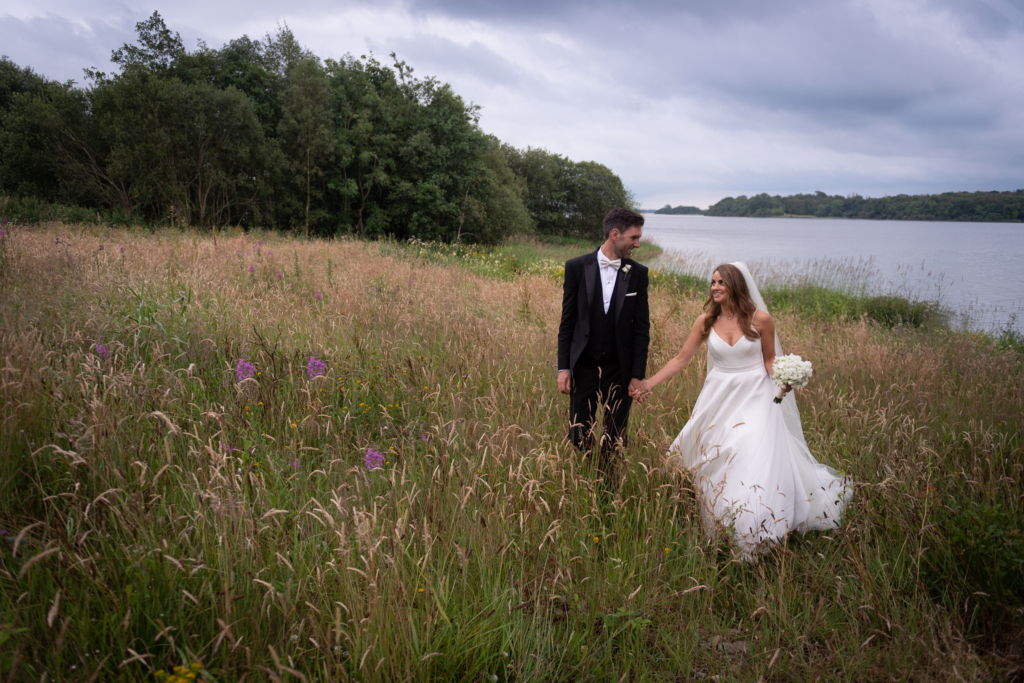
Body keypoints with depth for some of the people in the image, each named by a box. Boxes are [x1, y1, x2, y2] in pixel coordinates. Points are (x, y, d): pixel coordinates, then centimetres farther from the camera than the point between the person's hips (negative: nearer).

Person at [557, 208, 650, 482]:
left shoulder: (638, 273, 1)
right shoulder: (577, 267, -3)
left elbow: (642, 327, 2)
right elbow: (567, 321, 0)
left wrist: (638, 375, -2)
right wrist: (563, 367, -4)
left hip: (620, 369, 1)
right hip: (584, 365, -1)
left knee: (615, 440, 9)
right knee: (579, 438, 2)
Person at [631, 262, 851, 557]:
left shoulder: (760, 319, -8)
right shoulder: (706, 321, -2)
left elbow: (769, 358, 4)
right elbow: (681, 359, 0)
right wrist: (648, 383, -8)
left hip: (754, 399, -3)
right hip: (719, 398, 3)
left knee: (756, 462, -9)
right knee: (712, 461, 6)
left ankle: (753, 536, 8)